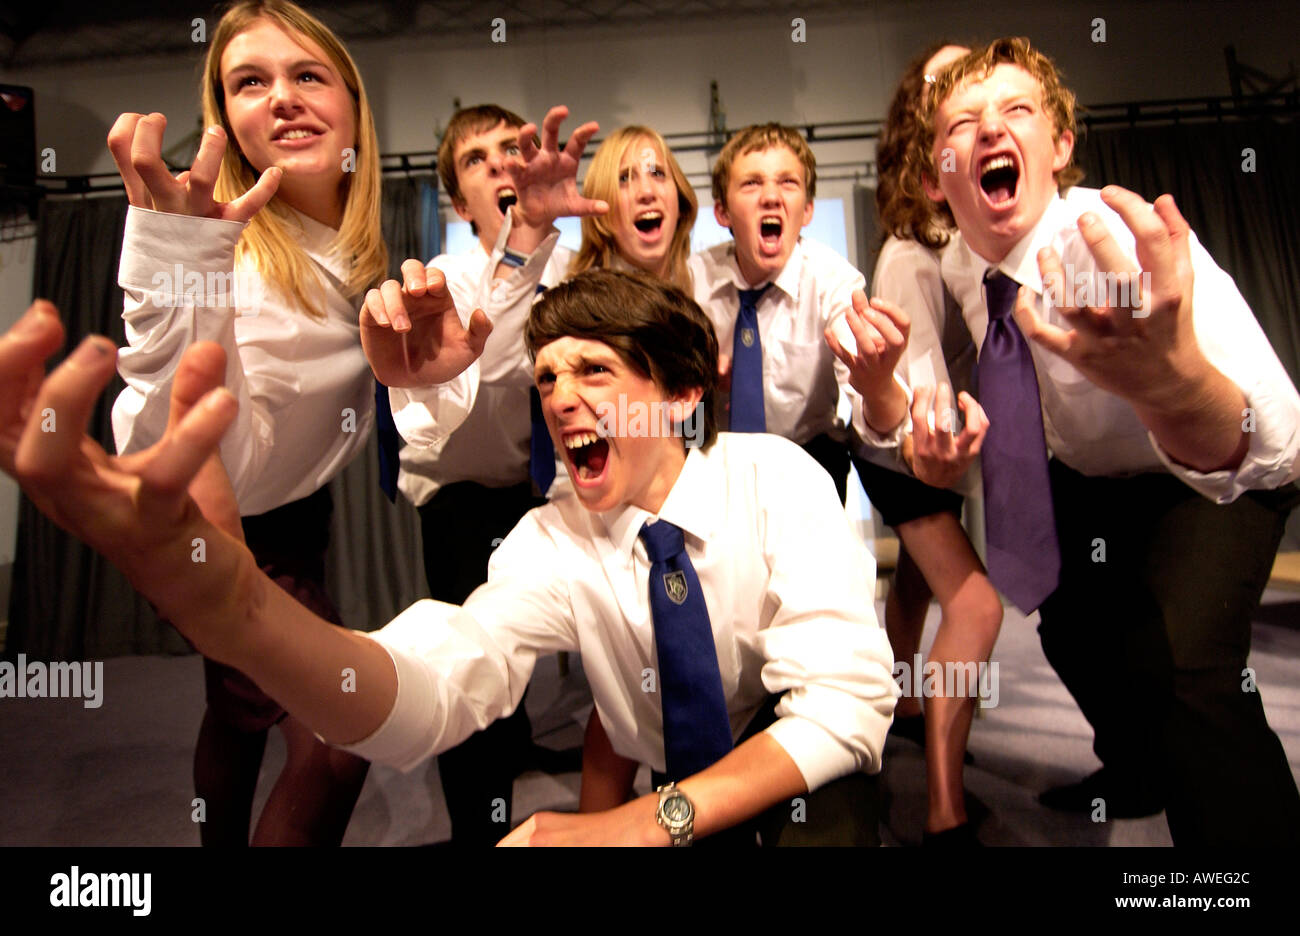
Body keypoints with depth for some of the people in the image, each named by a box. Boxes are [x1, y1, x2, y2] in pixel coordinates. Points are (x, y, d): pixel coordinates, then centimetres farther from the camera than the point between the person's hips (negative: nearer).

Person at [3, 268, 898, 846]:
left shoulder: (776, 478, -17)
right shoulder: (552, 543, -13)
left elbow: (848, 704, -25)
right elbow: (421, 698, -31)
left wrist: (649, 821, -36)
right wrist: (207, 586, -49)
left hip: (807, 799, -3)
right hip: (661, 800, 3)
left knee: (820, 822, -31)